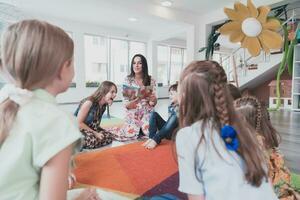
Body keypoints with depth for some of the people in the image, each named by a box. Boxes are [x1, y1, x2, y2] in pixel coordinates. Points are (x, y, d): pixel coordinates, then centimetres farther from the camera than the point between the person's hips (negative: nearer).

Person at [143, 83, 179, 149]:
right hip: (167, 131, 7)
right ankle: (151, 138, -23)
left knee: (175, 117, -35)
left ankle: (155, 140, -39)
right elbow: (169, 121, 14)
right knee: (154, 114, -5)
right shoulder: (170, 106, 14)